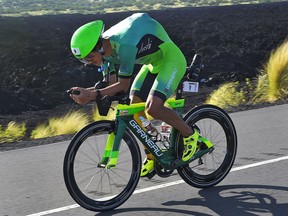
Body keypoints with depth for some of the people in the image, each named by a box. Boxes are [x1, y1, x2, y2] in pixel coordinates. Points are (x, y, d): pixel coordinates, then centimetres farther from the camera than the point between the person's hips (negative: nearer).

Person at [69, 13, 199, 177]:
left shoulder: (124, 46, -36)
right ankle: (152, 158, 16)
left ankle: (190, 134, -2)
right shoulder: (104, 48, -8)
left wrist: (93, 94, -38)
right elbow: (112, 83, -1)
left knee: (152, 108, -25)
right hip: (152, 63, 9)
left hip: (171, 60, -9)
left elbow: (123, 85, -31)